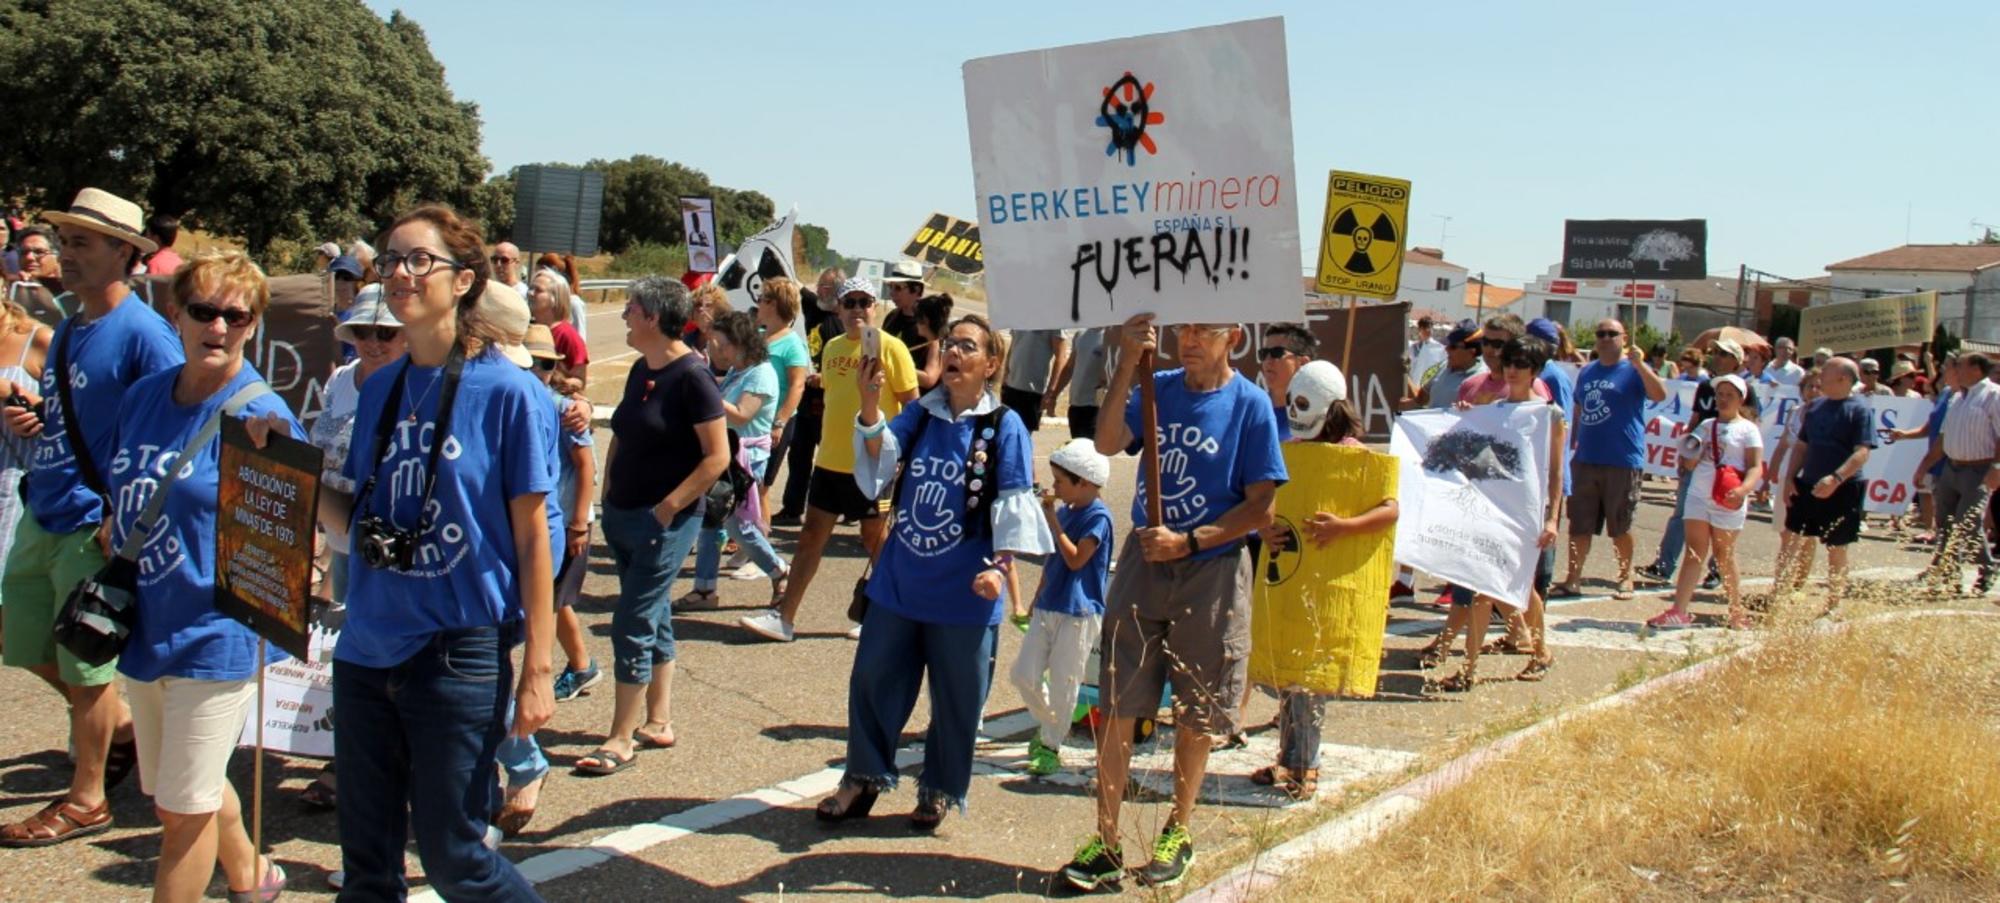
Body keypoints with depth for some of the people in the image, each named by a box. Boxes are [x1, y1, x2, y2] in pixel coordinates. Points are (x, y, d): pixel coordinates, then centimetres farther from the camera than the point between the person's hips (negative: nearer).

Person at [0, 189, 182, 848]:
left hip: (94, 525, -9)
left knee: (86, 667, 4)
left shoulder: (143, 334, -16)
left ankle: (86, 800, 20)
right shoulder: (66, 331, 11)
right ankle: (121, 727, 37)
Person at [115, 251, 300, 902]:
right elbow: (124, 504, 17)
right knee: (176, 791, 22)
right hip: (145, 627, 7)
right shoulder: (141, 398, 5)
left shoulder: (263, 416, -14)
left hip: (216, 637, -7)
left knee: (184, 808, 1)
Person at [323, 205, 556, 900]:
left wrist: (537, 668, -11)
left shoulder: (507, 393, -9)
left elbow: (532, 536, -8)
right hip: (367, 648, 6)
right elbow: (358, 512, 16)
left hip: (459, 652, -6)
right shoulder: (379, 391, 8)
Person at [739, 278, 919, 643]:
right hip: (830, 461, 6)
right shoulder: (833, 348, 9)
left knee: (875, 539, 7)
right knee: (811, 537, 7)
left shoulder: (890, 348, -10)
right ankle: (784, 618, 11)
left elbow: (911, 405, -9)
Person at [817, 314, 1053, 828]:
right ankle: (864, 778, 26)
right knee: (873, 679, 10)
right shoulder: (920, 415, 5)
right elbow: (880, 458, -9)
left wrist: (1000, 565, -20)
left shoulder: (1005, 427, -7)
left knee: (956, 697, 7)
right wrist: (870, 404, -25)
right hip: (899, 581, 4)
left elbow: (1013, 505, -9)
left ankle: (941, 792, 24)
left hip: (963, 593, -4)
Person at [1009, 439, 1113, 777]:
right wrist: (1038, 598, 21)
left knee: (1063, 683, 0)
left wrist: (1052, 520, -19)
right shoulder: (1064, 511, 9)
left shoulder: (1098, 517, -13)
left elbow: (1076, 559, -21)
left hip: (1079, 613, -7)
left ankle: (1051, 746, 12)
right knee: (1023, 674, 6)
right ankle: (1048, 724, 29)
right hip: (1048, 608, 8)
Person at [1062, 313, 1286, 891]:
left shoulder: (1250, 405, -6)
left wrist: (1188, 541, -15)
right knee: (1118, 705, 2)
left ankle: (1178, 833, 27)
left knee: (1195, 714, 10)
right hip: (1143, 560, 3)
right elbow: (1107, 444, -14)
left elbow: (1260, 508, -7)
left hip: (1211, 571, -2)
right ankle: (1106, 841, 9)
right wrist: (1127, 364, -22)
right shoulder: (1157, 388, 2)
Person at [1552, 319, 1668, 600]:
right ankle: (1572, 579, 11)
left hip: (1623, 462, -5)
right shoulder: (1587, 372, 15)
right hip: (1585, 461, 5)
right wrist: (1573, 444, 19)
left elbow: (1660, 395, -21)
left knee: (1620, 527, 6)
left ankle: (1625, 578, 20)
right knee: (1579, 525, 5)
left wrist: (1638, 363, -31)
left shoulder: (1634, 370, -3)